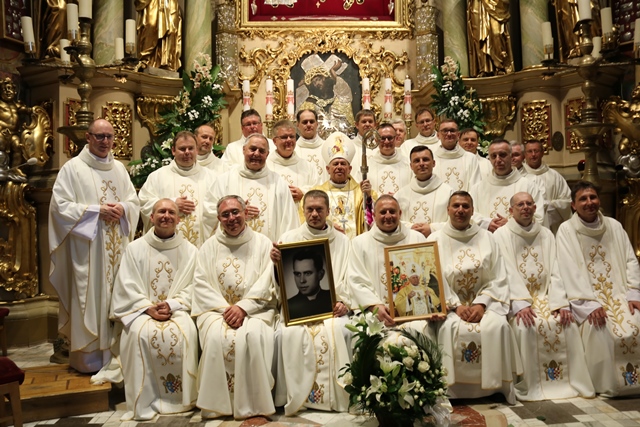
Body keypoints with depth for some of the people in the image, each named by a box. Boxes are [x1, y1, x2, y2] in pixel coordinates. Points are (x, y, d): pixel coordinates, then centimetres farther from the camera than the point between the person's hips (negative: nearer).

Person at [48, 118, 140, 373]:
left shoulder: (119, 169, 13)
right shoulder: (72, 168, -3)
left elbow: (134, 201, 13)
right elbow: (60, 206, -10)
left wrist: (123, 209, -9)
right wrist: (97, 211, -16)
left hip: (116, 248, 5)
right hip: (87, 248, -5)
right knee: (90, 298, -1)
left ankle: (114, 351, 20)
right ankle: (88, 357, 10)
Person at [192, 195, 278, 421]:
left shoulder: (263, 243, 7)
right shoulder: (209, 246, 12)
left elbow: (266, 284, -3)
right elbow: (201, 285, 2)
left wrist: (243, 307, -17)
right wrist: (226, 308, -13)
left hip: (255, 308, -1)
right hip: (217, 308, 1)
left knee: (252, 336, -32)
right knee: (216, 337, -30)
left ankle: (254, 407, -22)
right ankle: (217, 405, -17)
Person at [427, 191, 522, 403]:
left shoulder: (487, 238, 9)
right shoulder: (436, 240, 4)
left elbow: (499, 279, 3)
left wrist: (481, 304, -13)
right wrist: (456, 305, -17)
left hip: (484, 301, 2)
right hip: (449, 304, -1)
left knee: (498, 326, -26)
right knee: (453, 328, -30)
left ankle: (495, 386, -10)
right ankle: (457, 388, -16)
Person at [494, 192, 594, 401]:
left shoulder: (546, 234, 13)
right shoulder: (501, 235, 1)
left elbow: (555, 271, 4)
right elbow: (507, 274, -10)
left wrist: (561, 303, -11)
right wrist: (521, 304, -23)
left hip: (545, 296, 4)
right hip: (516, 298, -4)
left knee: (567, 324, -20)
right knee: (526, 326, -30)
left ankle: (569, 381, -7)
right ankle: (531, 386, -17)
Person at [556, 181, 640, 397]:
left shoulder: (614, 226, 12)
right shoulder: (566, 230, -1)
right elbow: (569, 271, -10)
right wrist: (590, 304, -19)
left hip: (619, 296, 4)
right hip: (589, 299, -3)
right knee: (600, 328, -31)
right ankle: (606, 384, -12)